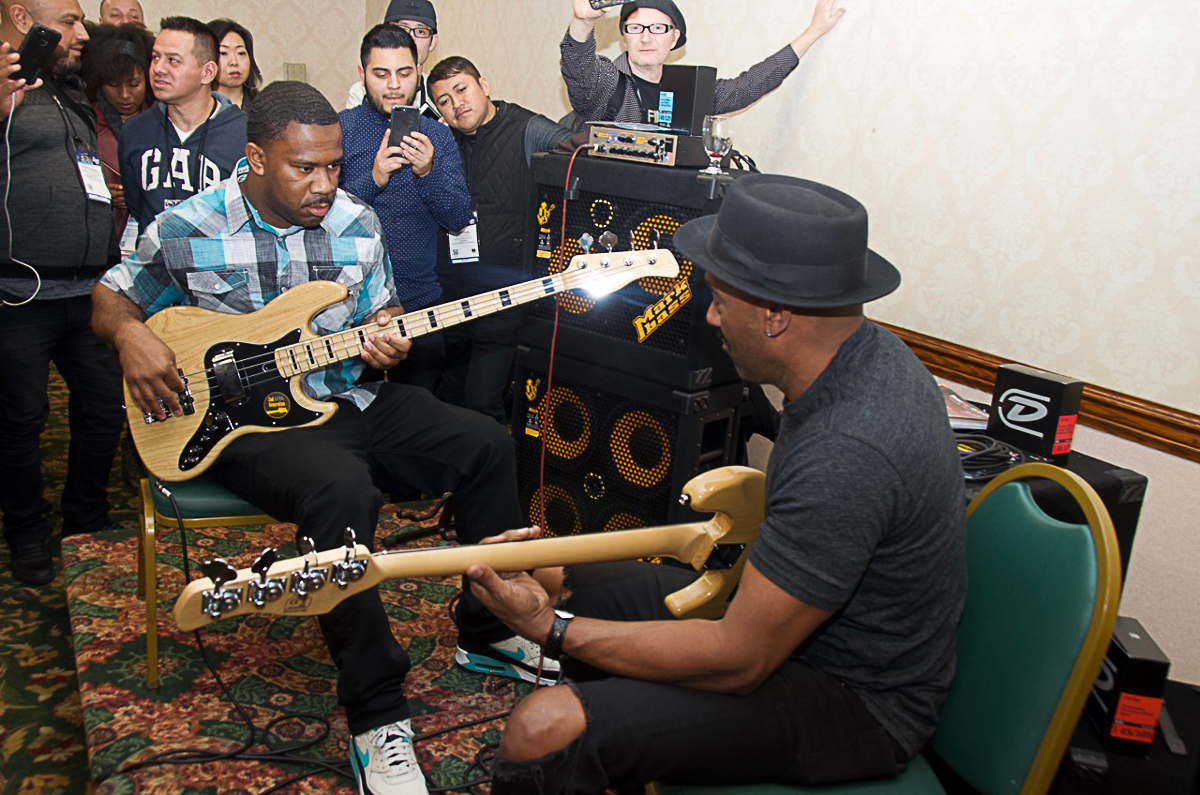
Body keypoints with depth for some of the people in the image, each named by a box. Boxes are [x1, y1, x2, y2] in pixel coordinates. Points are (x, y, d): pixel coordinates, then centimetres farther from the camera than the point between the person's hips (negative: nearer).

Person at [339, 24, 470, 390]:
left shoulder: (438, 136, 6)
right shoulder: (337, 129, -2)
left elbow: (459, 217, -3)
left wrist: (428, 173, -20)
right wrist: (372, 181, -23)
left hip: (420, 302, 2)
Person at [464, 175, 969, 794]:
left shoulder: (846, 453, -34)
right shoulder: (870, 351, -3)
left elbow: (738, 661, -27)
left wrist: (550, 627, -21)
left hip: (854, 698, -9)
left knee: (545, 732, -25)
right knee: (567, 585, 16)